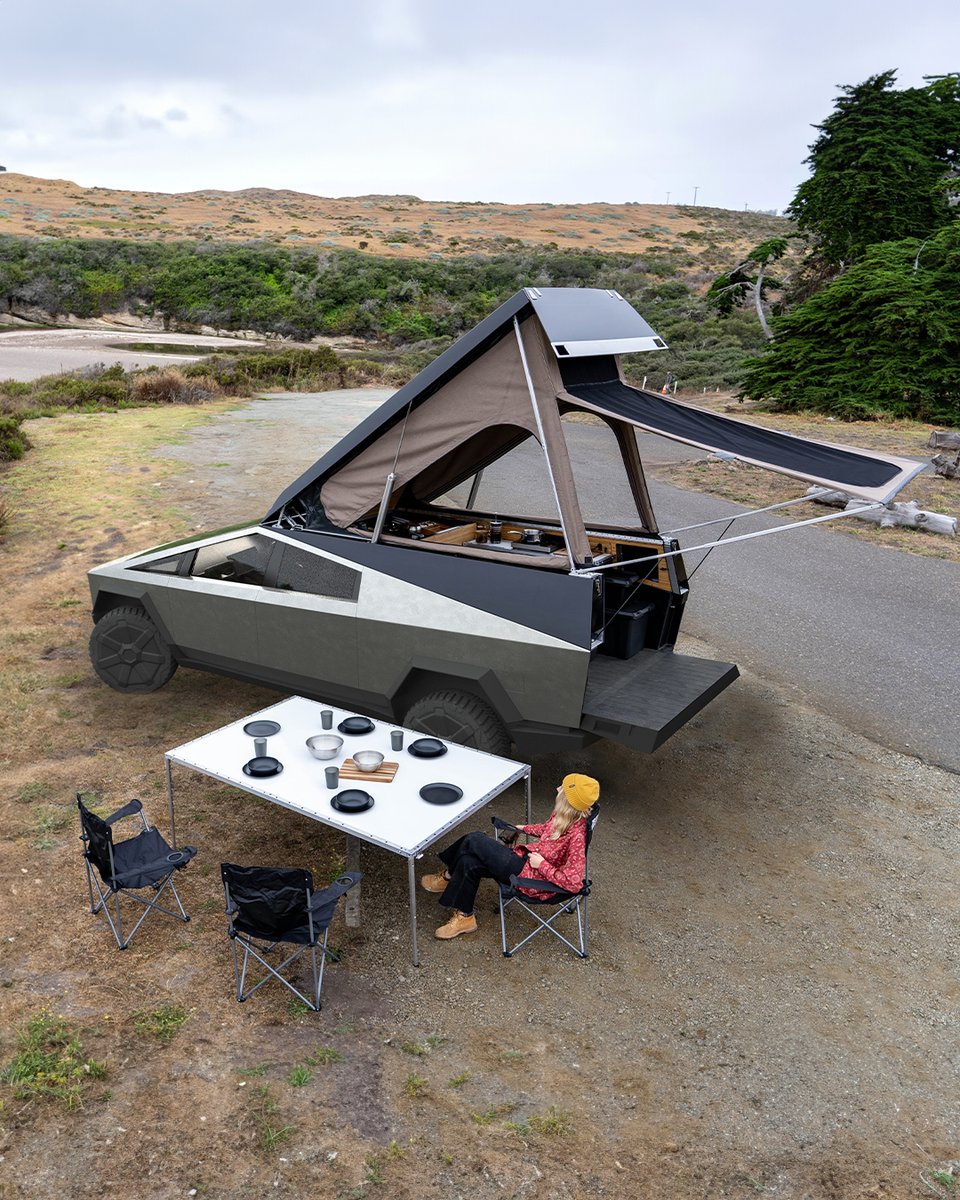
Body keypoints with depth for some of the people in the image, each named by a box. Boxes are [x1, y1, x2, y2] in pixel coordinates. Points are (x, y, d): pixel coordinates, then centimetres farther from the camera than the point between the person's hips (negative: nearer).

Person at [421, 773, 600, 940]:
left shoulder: (576, 835, -28)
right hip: (525, 858, 9)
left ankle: (448, 876, 17)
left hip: (530, 876, -9)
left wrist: (542, 864, -21)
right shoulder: (563, 815, -3)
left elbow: (573, 883, -27)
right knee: (469, 863, -4)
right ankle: (464, 917, 15)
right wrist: (524, 828, 12)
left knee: (474, 842, -9)